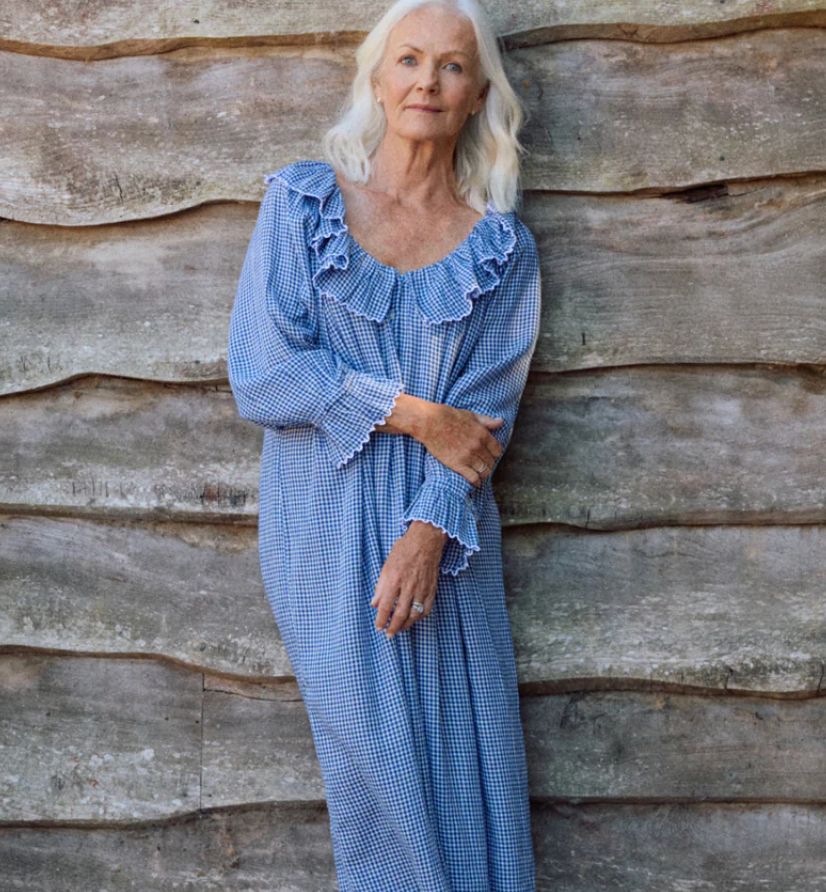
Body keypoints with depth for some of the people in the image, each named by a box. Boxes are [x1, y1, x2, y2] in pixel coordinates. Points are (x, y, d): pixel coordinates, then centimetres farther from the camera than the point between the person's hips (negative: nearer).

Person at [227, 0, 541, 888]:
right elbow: (262, 376, -7)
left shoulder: (504, 247, 5)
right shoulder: (302, 200, 1)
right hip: (329, 536, -1)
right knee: (379, 767, 1)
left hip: (445, 532, 2)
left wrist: (431, 531, -18)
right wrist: (416, 414, -11)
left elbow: (485, 410, -3)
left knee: (466, 769, 3)